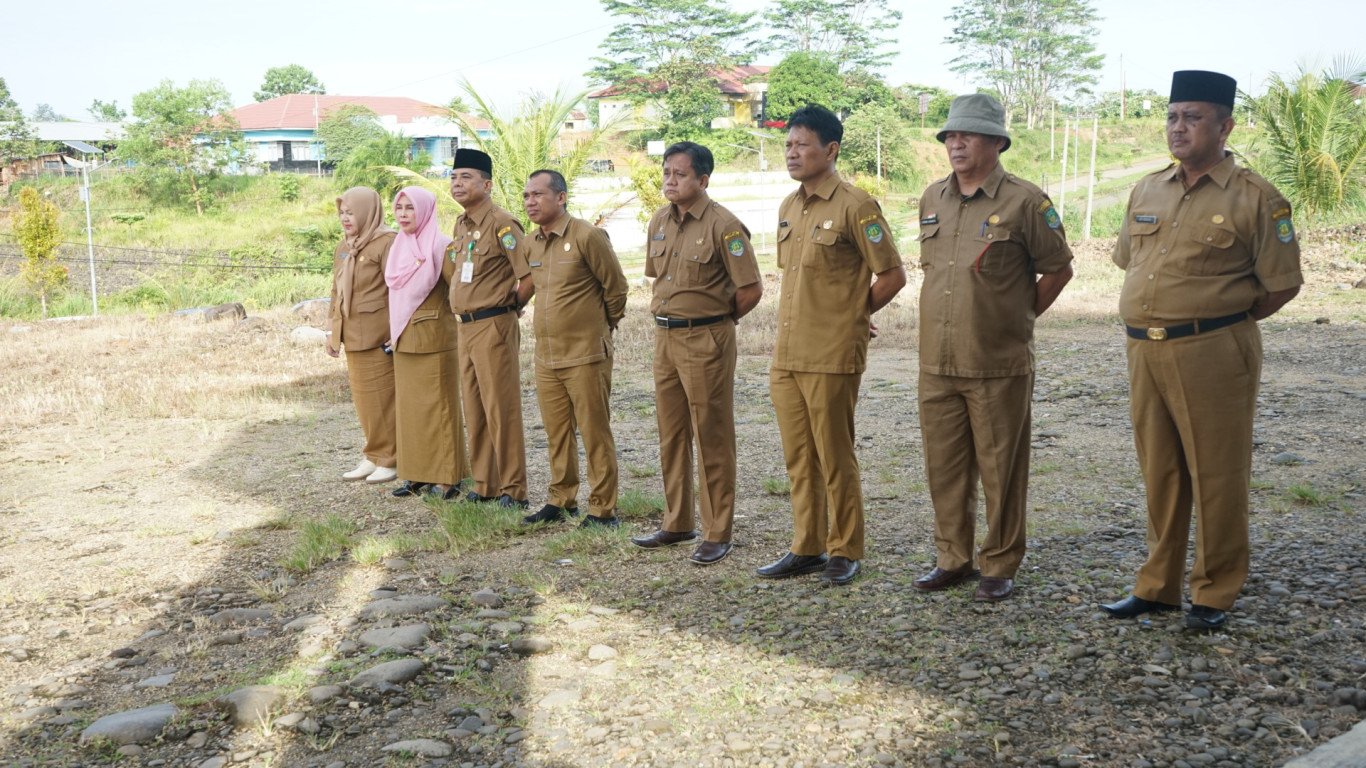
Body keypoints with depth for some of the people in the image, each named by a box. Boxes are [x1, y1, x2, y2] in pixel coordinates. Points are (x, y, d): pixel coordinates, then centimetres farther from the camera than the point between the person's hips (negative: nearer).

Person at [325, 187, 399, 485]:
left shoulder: (387, 243, -10)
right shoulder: (342, 249, 15)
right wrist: (331, 330, 17)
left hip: (378, 336, -8)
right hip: (351, 335, 8)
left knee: (382, 397, -1)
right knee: (362, 398, 12)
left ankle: (391, 459, 10)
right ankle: (373, 457, 22)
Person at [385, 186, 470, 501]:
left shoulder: (442, 247, -10)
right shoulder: (399, 248, 12)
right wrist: (395, 332, 16)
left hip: (433, 338, -7)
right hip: (404, 339, 7)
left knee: (437, 405, -2)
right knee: (408, 406, 9)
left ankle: (447, 476, 6)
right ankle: (418, 474, 17)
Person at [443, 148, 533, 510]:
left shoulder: (501, 224, -13)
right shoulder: (461, 225, 14)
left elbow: (530, 275, -20)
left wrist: (509, 305, -6)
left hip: (494, 327, -9)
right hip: (466, 327, 9)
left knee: (501, 410, -4)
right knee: (474, 411, 13)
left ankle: (513, 490, 3)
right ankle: (485, 486, 22)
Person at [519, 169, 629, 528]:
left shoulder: (587, 236, -11)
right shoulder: (532, 245, 10)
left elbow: (616, 286, -4)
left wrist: (605, 325, 8)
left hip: (586, 355, -6)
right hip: (545, 356, 7)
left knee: (595, 434, 0)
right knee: (556, 433, 13)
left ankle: (603, 509, 8)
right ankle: (562, 501, 26)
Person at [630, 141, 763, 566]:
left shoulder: (722, 225, -13)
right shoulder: (659, 222, 9)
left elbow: (751, 289, -13)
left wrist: (714, 320, 0)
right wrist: (668, 316, 15)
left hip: (706, 341, -7)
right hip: (665, 337, 7)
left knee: (712, 439, -1)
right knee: (671, 436, 14)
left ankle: (718, 534, 8)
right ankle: (677, 524, 26)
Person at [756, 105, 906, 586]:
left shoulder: (855, 206, -10)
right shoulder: (788, 208, 14)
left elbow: (893, 276, -8)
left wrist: (851, 314, 2)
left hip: (832, 357, -7)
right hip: (786, 357, 7)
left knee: (835, 459, 1)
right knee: (799, 460, 12)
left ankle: (844, 552, 14)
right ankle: (806, 549, 23)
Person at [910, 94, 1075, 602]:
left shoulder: (1024, 202, -7)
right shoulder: (932, 199, 10)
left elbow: (1058, 270, 2)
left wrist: (1019, 317, 5)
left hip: (999, 367, -5)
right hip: (937, 364, 5)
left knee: (1000, 470, 3)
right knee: (943, 466, 11)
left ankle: (1000, 568, 16)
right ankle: (953, 559, 26)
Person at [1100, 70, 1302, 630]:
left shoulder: (1255, 199, -5)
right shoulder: (1146, 191, 11)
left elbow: (1282, 284, -3)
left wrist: (1224, 323, 3)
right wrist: (1151, 321, 14)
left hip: (1212, 353, -5)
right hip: (1144, 352, 5)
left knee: (1216, 474, 2)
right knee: (1159, 473, 13)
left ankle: (1215, 593, 16)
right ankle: (1158, 585, 25)